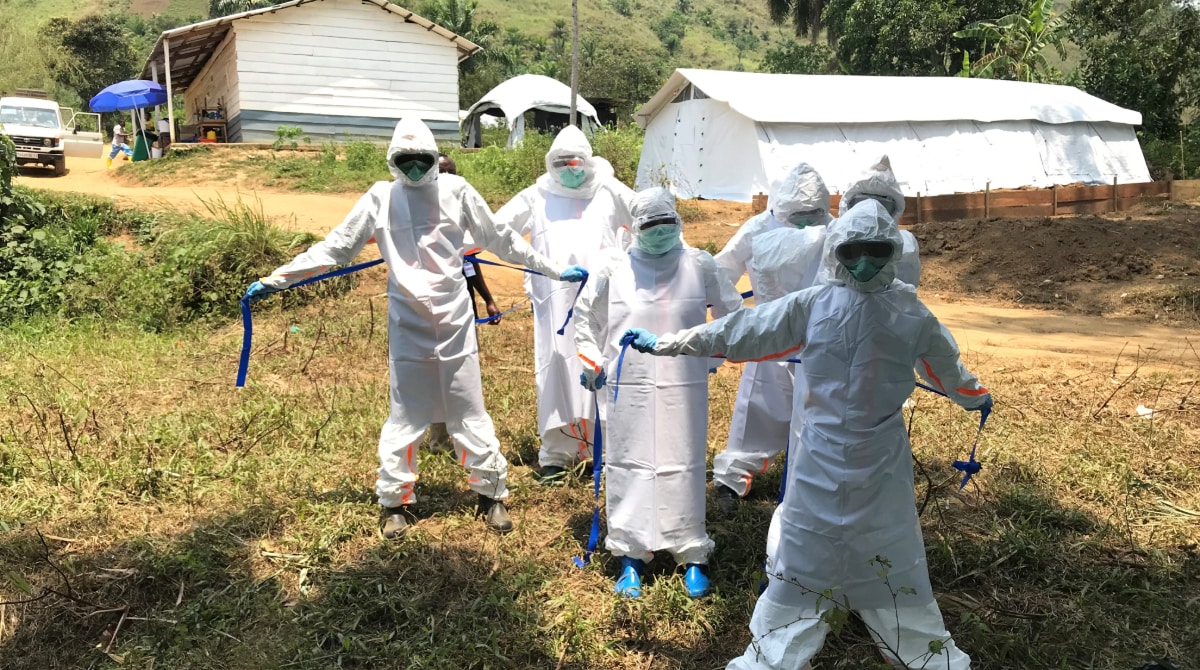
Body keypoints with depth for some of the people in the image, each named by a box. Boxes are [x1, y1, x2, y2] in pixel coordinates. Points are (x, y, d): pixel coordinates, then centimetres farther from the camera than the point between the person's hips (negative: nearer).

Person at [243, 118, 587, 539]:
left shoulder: (456, 190, -1)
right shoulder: (380, 199, 0)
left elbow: (500, 238, 6)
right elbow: (334, 248, 4)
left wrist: (554, 270, 8)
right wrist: (277, 279, 2)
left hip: (455, 321, 0)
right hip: (408, 325, 0)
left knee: (470, 413, 7)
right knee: (404, 417, 7)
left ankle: (491, 493, 21)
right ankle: (394, 501, 22)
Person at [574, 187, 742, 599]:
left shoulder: (699, 266, -1)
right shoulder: (615, 268, 0)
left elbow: (731, 310, 12)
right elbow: (586, 315, 13)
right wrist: (591, 360, 10)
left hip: (684, 387, 0)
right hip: (630, 386, 1)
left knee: (684, 466, 5)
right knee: (629, 465, 5)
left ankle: (691, 556, 18)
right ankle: (631, 556, 16)